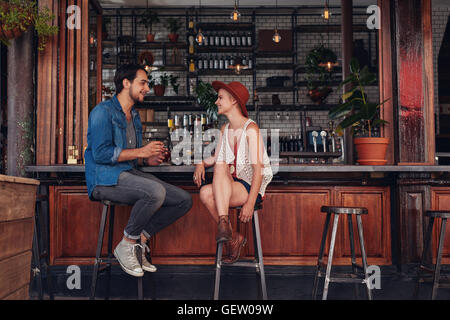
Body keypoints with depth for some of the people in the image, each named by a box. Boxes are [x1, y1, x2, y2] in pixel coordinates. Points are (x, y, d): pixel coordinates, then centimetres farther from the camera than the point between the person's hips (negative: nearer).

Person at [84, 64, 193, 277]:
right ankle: (126, 246, -15)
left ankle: (140, 239, -2)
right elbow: (101, 153, -17)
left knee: (184, 200, -7)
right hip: (105, 179, -8)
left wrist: (148, 160, 6)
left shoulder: (134, 116, 22)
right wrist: (141, 151, -15)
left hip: (130, 175, 8)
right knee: (156, 191, -35)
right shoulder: (103, 111, -5)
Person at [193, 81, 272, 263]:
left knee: (221, 167, -30)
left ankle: (223, 222, -28)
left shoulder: (250, 129, -10)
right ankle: (233, 239, -10)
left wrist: (250, 203, -25)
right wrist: (202, 164, -1)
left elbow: (258, 168, -17)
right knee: (205, 192, -25)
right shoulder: (225, 129, 12)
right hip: (231, 185, 6)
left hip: (252, 187, -6)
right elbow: (216, 157, 23)